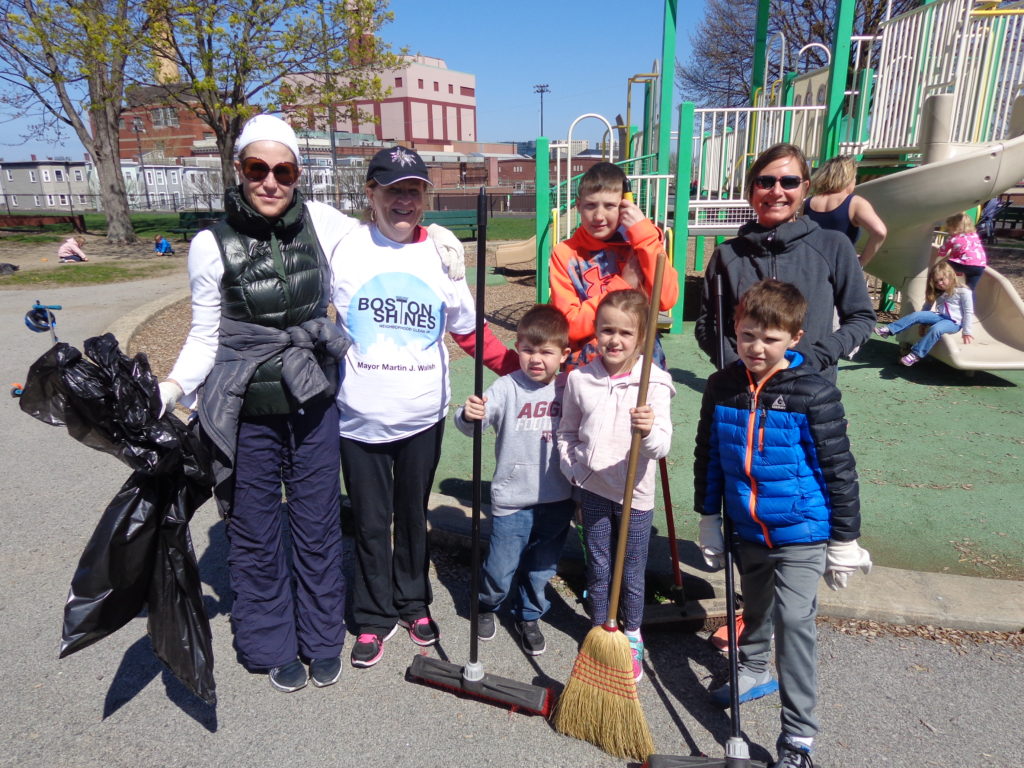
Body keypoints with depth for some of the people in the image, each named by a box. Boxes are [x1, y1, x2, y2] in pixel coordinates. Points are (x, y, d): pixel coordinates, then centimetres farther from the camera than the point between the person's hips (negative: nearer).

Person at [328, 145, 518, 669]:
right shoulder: (344, 248, -3)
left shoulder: (440, 253, 3)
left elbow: (470, 331, 7)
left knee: (413, 517, 16)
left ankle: (413, 603, 37)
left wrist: (520, 369, -1)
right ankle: (374, 616, 31)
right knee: (370, 523, 11)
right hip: (358, 417, -1)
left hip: (422, 415, 2)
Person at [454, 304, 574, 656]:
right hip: (512, 499, -2)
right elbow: (472, 422, -24)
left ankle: (529, 616, 43)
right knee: (501, 568, 10)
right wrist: (468, 414, -47)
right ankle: (486, 605, 42)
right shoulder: (507, 388, -12)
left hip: (558, 499, 3)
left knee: (542, 568, 18)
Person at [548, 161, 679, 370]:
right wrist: (623, 286, -9)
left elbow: (666, 299, -10)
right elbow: (570, 326, -7)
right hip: (585, 368, 0)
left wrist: (644, 234, -9)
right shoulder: (565, 253, 1)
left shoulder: (639, 244, 5)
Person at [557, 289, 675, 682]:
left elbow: (662, 446, -21)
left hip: (635, 493, -2)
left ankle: (632, 638, 38)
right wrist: (572, 468, -3)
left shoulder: (654, 383, -14)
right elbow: (567, 432, 8)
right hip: (593, 489, 2)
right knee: (597, 568, 17)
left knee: (632, 574, 14)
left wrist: (649, 431, -42)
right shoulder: (579, 379, -6)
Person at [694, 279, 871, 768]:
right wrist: (709, 520, 9)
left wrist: (844, 542, -7)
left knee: (793, 619, -10)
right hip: (748, 530, 5)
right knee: (756, 608, 23)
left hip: (802, 532, -5)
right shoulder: (722, 387, -5)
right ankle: (755, 672, 50)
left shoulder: (813, 393, -17)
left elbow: (839, 468, -11)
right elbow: (708, 457, 5)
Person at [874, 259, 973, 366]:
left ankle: (916, 354, -41)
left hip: (953, 322, -6)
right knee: (916, 315, -17)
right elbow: (927, 306, 22)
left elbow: (968, 312, -8)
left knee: (935, 329, -37)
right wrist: (922, 322, 13)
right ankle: (888, 330, -26)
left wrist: (966, 332, -11)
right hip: (940, 317, 7)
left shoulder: (963, 291, -6)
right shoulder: (938, 293, 17)